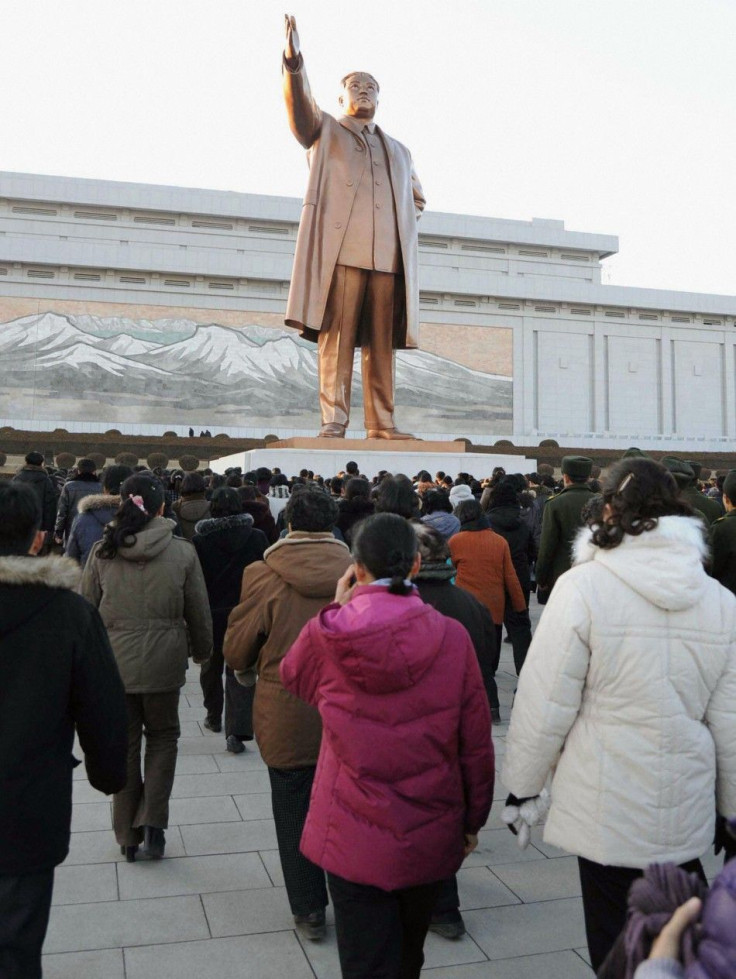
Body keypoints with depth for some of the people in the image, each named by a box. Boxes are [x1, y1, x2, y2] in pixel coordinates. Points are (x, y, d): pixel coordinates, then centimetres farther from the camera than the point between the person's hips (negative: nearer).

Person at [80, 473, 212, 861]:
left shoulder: (101, 552, -5)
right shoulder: (182, 552, -8)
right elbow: (199, 612, -1)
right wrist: (202, 651, 17)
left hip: (113, 661, 1)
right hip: (164, 662, -1)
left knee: (124, 743, 15)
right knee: (162, 735, 20)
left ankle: (128, 835, 24)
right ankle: (153, 821, 10)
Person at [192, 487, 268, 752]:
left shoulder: (199, 540, -10)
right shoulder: (256, 538, -6)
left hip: (211, 613, 0)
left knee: (211, 667, 21)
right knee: (239, 670, 2)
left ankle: (214, 717, 37)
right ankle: (238, 729, -11)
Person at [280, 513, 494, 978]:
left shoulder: (327, 634, -14)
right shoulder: (452, 637, -12)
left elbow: (293, 675, 11)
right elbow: (476, 743, -4)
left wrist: (339, 608, 9)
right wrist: (473, 821, 10)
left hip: (354, 839, -2)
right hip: (432, 836, 2)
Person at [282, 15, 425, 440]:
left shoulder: (398, 150, 30)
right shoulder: (324, 130, 18)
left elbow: (417, 198, 36)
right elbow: (300, 103, -2)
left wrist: (405, 219, 14)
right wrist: (294, 60, -20)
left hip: (389, 257, 4)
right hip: (340, 250, -4)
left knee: (382, 342, -1)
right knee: (336, 336, -11)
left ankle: (382, 422, 1)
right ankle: (334, 420, -12)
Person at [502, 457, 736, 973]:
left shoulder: (584, 586, -16)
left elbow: (547, 703, -13)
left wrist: (523, 785, 0)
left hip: (607, 812, -4)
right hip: (685, 814, 4)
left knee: (618, 948, 11)